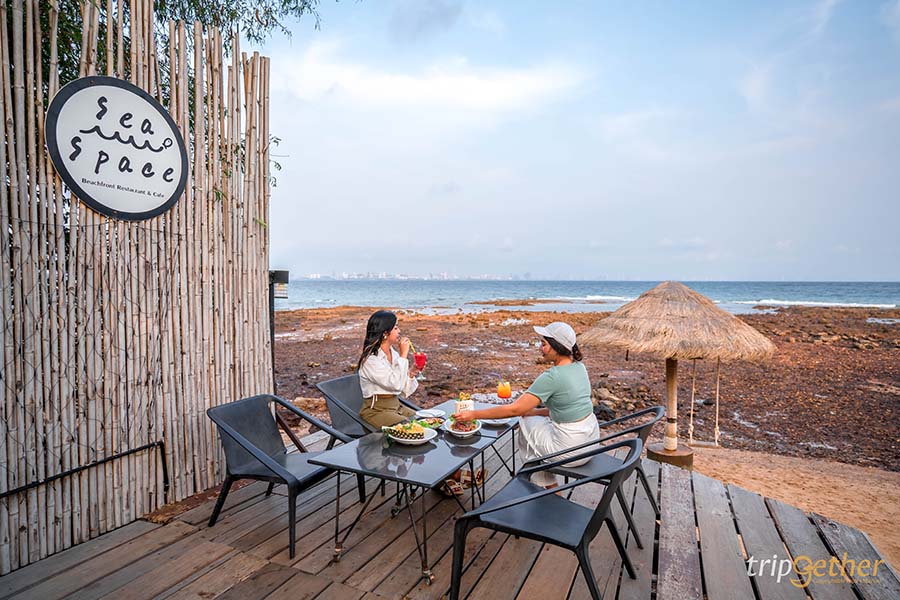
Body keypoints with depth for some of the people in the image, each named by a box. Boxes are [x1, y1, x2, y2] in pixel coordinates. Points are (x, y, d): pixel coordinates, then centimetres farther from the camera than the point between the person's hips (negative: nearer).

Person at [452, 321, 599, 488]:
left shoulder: (552, 377, -22)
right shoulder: (579, 367, 2)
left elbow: (515, 409, -21)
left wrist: (474, 414, -16)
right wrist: (535, 411, 5)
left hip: (571, 449, -7)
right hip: (592, 437, 7)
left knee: (526, 421, 14)